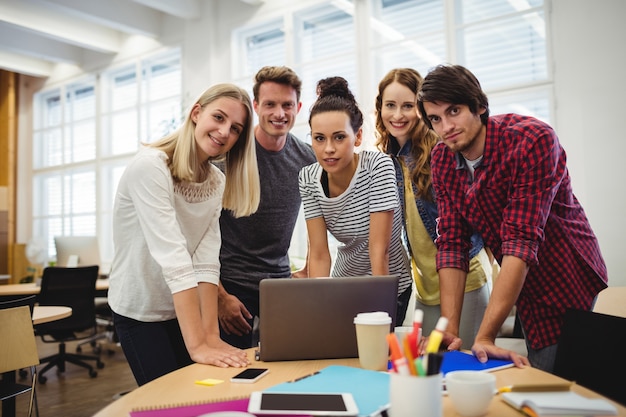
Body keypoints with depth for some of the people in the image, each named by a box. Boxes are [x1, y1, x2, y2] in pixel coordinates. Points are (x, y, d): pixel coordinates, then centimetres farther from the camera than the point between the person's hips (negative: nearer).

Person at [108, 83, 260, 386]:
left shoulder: (217, 182, -3)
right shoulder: (150, 166, -25)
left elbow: (207, 259, -12)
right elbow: (173, 257, -33)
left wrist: (211, 335, -22)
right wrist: (197, 345, -36)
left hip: (185, 309, 6)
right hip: (139, 312, -5)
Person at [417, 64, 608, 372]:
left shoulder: (533, 140, -25)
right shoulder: (442, 159, -7)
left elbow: (521, 240, -31)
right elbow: (452, 244, -9)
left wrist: (484, 337, -33)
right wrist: (450, 331, -17)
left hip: (566, 284, -5)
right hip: (524, 292, 5)